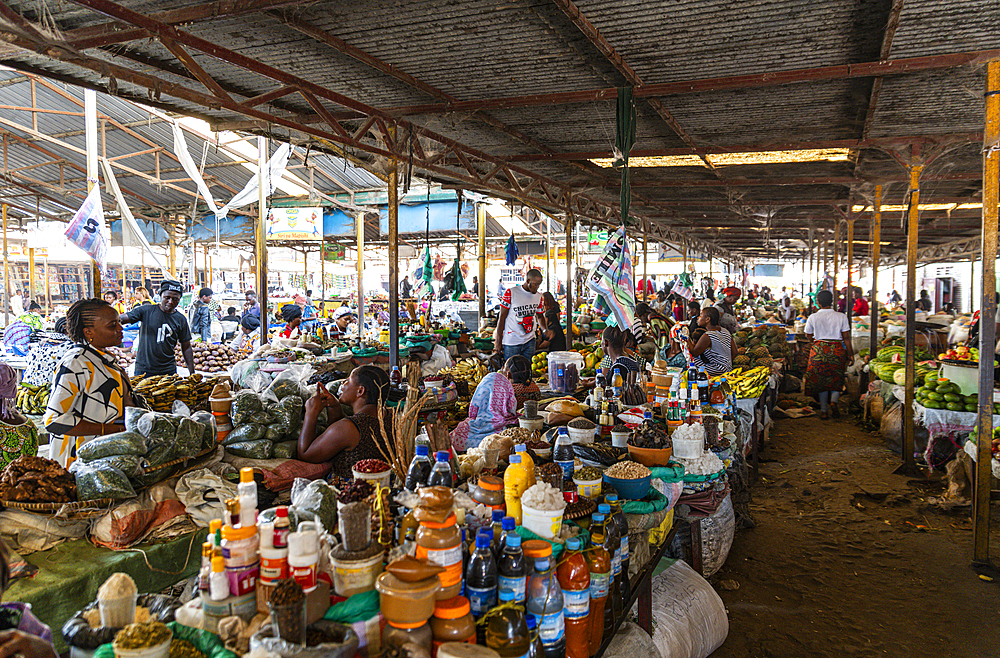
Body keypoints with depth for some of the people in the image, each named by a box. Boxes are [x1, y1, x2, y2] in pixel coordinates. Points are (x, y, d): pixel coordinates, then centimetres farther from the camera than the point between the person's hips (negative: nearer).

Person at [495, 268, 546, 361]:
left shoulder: (538, 296, 7)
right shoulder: (510, 293, -9)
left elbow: (540, 316, 21)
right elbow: (502, 318, -7)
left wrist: (545, 329, 4)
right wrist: (498, 342, -8)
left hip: (530, 341, 5)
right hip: (511, 343, -5)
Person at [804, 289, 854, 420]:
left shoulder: (813, 318, -4)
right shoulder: (841, 317, -3)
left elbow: (808, 335, 10)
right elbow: (846, 337, -3)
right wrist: (850, 354, 5)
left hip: (819, 350, 0)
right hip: (837, 350, 0)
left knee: (821, 380, 8)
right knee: (836, 379, 15)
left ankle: (824, 411, 10)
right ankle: (834, 401, -10)